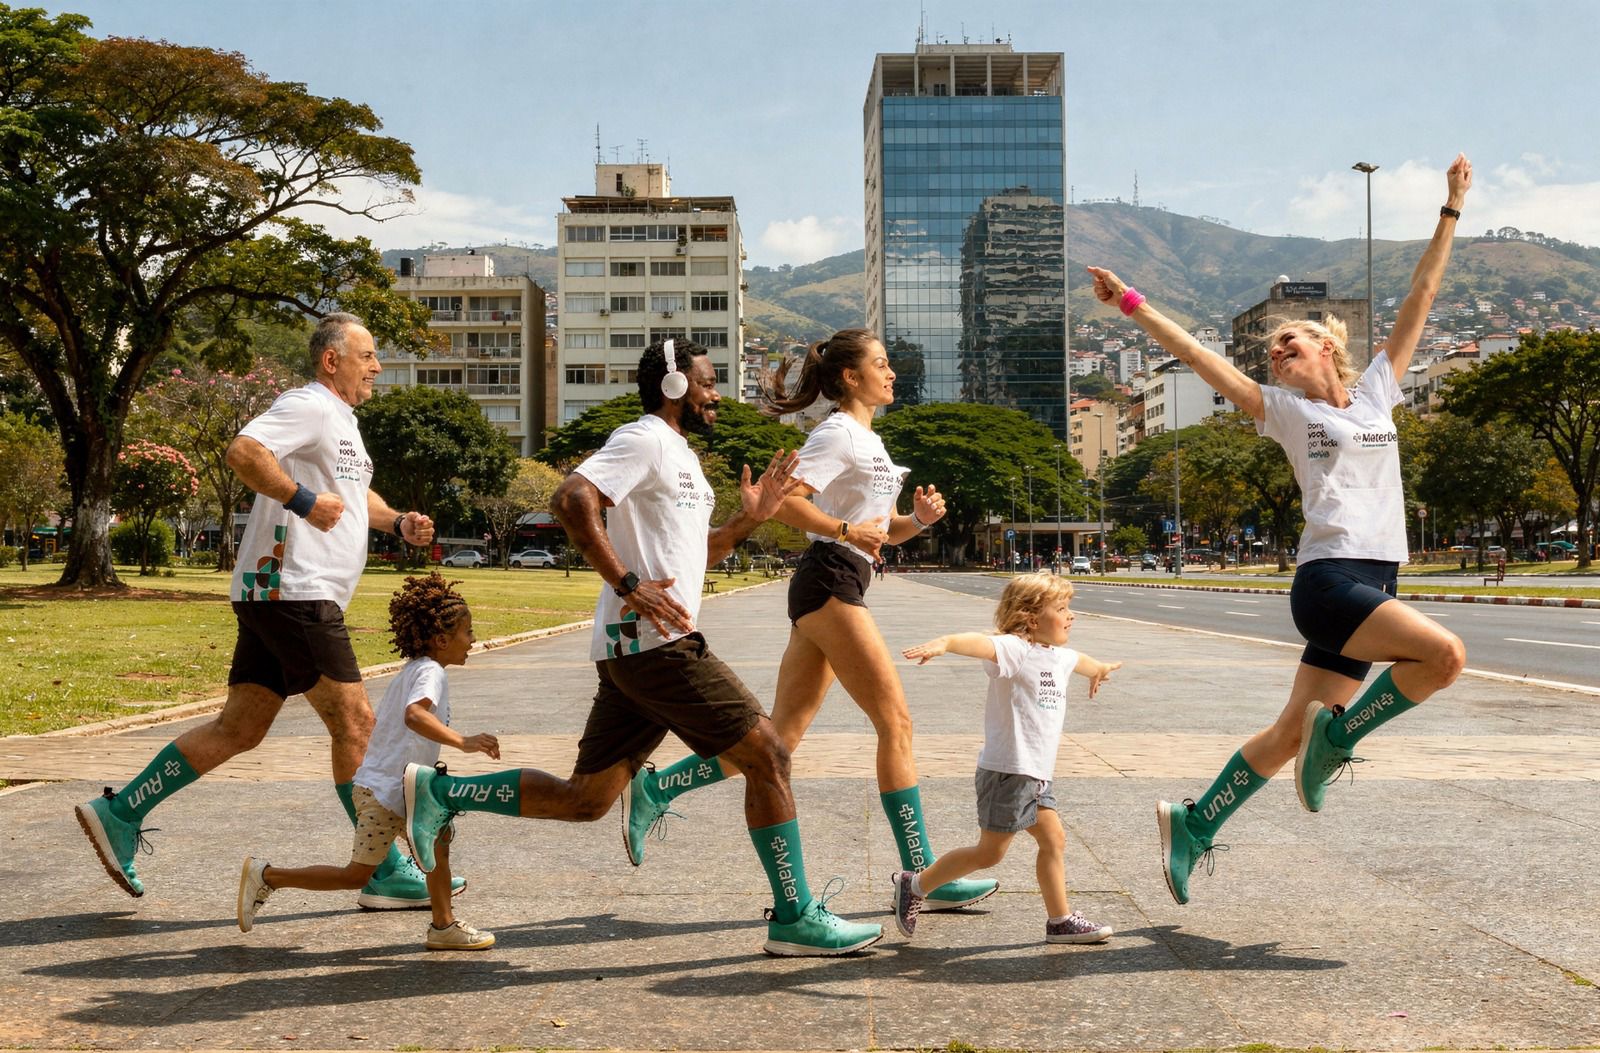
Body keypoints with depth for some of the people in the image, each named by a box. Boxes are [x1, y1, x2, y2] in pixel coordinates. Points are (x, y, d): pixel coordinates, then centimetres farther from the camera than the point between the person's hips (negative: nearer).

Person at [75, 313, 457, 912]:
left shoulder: (341, 420, 24)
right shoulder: (308, 406, -9)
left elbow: (353, 495, 37)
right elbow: (243, 452, -24)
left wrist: (398, 523, 19)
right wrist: (304, 500, -25)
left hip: (274, 599, 10)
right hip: (293, 591, -10)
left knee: (239, 730, 11)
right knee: (354, 722, -7)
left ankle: (119, 814, 15)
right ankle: (387, 874, -2)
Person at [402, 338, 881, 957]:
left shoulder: (681, 456, 25)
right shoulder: (645, 439, -7)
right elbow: (571, 500, -21)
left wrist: (748, 519, 17)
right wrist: (627, 585, -25)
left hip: (632, 651, 10)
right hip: (654, 643, -10)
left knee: (583, 800, 11)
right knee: (768, 755, -6)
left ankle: (436, 792, 16)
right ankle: (795, 919, 1)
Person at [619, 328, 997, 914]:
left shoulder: (869, 441, 23)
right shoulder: (839, 433, -7)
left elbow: (883, 530, 26)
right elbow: (783, 500, -19)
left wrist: (919, 518, 7)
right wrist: (845, 531, -25)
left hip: (832, 592, 10)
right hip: (829, 584, -10)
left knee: (779, 739, 5)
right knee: (896, 724, -6)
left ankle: (653, 790, 8)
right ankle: (922, 876, -1)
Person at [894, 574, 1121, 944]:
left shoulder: (1059, 656, 15)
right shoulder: (1014, 649, -16)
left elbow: (1077, 660, 40)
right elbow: (981, 643, -38)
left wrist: (1099, 669, 63)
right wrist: (945, 642, -59)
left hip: (1037, 775, 9)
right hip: (1008, 771, -9)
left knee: (1053, 839, 8)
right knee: (989, 853, -2)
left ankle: (1060, 920, 19)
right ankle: (915, 885, 12)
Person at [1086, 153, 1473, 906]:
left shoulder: (1377, 391, 17)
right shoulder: (1285, 411, 7)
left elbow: (1421, 297, 19)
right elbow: (1201, 358, 2)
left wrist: (1451, 211, 20)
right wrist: (1134, 306, -3)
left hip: (1372, 584, 5)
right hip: (1327, 579, -5)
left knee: (1292, 733, 6)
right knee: (1445, 654, -25)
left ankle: (1194, 824, 17)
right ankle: (1337, 737, -7)